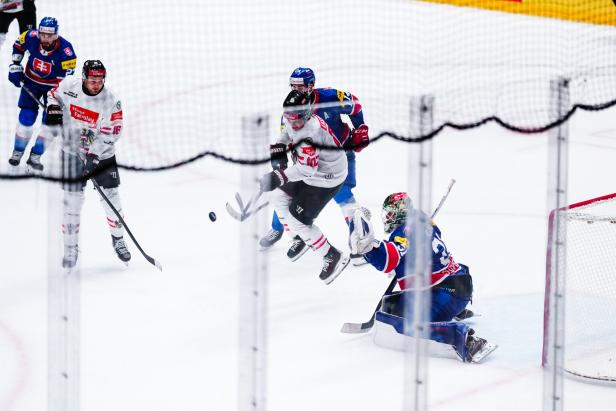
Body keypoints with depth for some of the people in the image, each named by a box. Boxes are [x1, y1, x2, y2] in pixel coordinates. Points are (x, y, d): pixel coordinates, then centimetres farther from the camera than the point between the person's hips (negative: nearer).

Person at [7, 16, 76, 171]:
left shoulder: (65, 50, -30)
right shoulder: (31, 37, -23)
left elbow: (65, 79, -24)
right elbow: (18, 46, 2)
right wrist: (15, 67, 0)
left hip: (53, 86, -1)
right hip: (31, 81, 1)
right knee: (26, 117, 1)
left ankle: (35, 156, 14)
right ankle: (18, 151, 21)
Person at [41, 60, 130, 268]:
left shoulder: (111, 101, -18)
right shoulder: (69, 86, -13)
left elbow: (109, 135, -20)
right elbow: (53, 94, 10)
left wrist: (93, 155, -28)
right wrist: (53, 108, -11)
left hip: (101, 154, -1)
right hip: (72, 152, 1)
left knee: (111, 196, 2)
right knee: (72, 200, 0)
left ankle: (118, 239, 24)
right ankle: (70, 247, 11)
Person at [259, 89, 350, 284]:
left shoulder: (310, 133, -36)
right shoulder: (293, 121, -7)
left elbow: (307, 168, -43)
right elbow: (287, 130, 17)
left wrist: (279, 177, -51)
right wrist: (278, 148, -1)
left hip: (326, 179, -10)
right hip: (310, 171, 10)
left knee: (297, 220, -10)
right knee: (278, 197, 18)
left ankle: (333, 257, 1)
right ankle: (301, 239, 35)